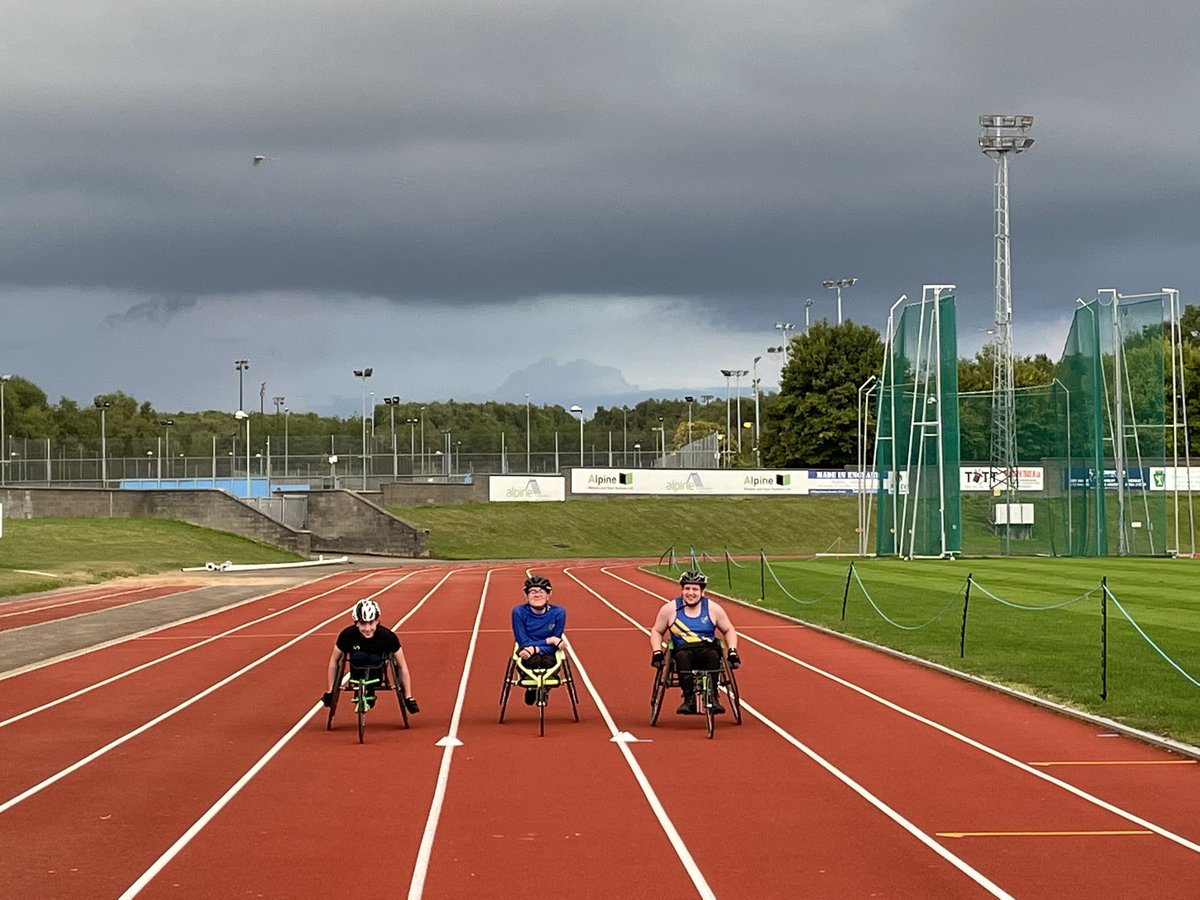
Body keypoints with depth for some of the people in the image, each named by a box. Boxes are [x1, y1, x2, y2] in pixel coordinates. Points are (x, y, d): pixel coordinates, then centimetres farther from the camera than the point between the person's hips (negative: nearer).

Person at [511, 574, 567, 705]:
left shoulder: (558, 612, -7)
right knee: (534, 660, -35)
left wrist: (535, 649, -22)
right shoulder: (519, 612, -9)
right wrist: (548, 641, -16)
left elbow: (554, 646, -6)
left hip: (548, 656, 1)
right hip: (527, 659, -1)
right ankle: (532, 687, 1)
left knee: (548, 661, -33)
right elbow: (523, 643, -11)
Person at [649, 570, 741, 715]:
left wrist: (732, 651, 2)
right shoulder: (670, 609, 6)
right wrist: (657, 652, 1)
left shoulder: (713, 608, 7)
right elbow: (657, 631, 17)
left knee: (713, 656, -36)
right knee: (682, 657, -37)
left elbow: (728, 631, 17)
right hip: (682, 649, 0)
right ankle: (689, 700, -39)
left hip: (707, 649, 0)